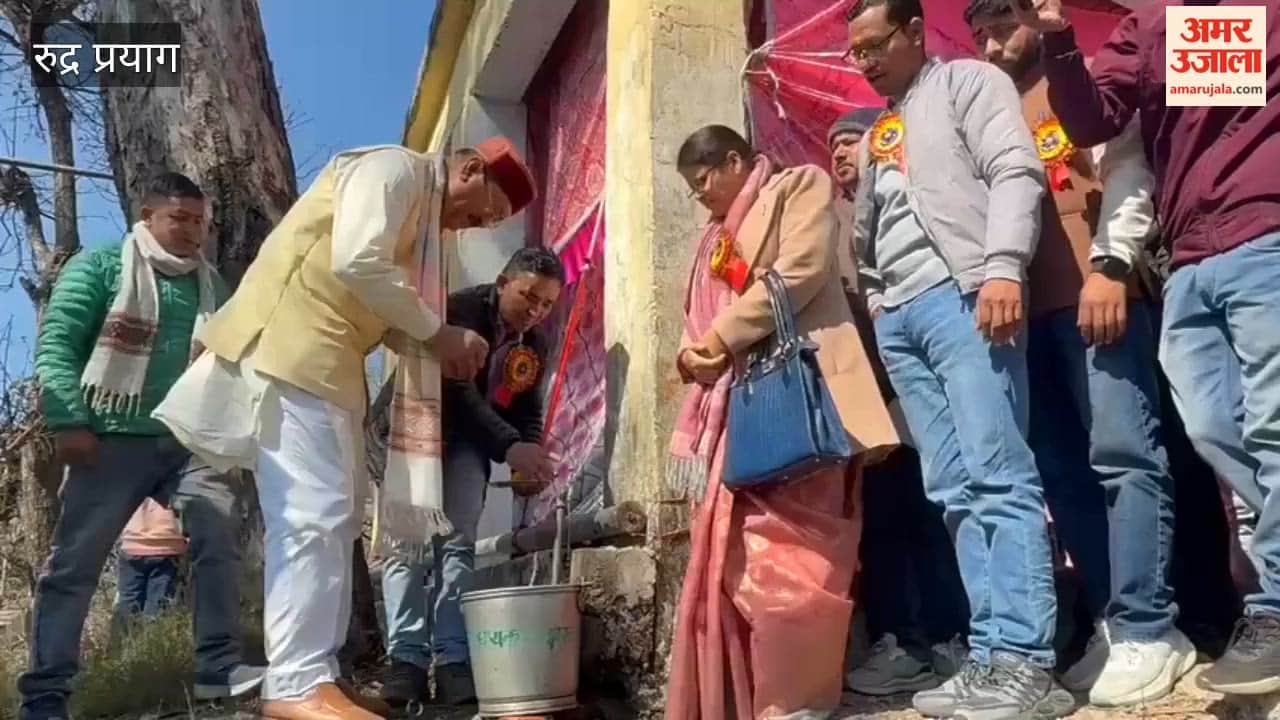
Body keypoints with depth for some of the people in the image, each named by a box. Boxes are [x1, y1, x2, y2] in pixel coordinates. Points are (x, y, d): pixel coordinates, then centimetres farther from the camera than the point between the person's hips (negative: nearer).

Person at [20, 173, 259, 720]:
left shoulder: (210, 284, 15)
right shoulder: (98, 267, 1)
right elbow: (55, 343, -6)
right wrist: (68, 420, -15)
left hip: (187, 439, 4)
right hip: (114, 439, -4)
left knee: (219, 530, -9)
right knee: (74, 561, 0)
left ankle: (219, 667, -3)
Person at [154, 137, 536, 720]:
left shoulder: (424, 210, 22)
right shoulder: (392, 169, -7)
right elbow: (357, 263, -22)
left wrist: (443, 345, 1)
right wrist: (436, 332, -12)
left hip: (330, 364, 10)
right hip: (291, 350, -10)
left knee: (335, 516, 9)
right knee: (313, 516, -14)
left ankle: (313, 673, 15)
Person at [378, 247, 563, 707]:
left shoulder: (535, 346, -2)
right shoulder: (462, 310, -23)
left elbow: (527, 411, 5)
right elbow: (457, 389, -35)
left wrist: (530, 456, -18)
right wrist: (509, 447, -47)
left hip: (465, 441, 5)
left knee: (459, 542, -6)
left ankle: (452, 660, -9)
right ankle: (406, 657, -11)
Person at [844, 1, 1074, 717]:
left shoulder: (967, 81, 10)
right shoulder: (878, 132, 30)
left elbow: (1016, 171, -5)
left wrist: (1002, 267, -19)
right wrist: (874, 298, 16)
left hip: (962, 294, -7)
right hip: (899, 317, 7)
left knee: (998, 479, -13)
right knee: (956, 492, 2)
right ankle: (991, 657, 3)